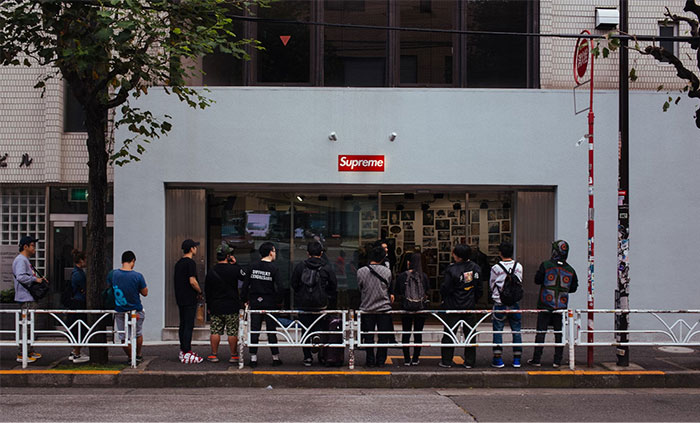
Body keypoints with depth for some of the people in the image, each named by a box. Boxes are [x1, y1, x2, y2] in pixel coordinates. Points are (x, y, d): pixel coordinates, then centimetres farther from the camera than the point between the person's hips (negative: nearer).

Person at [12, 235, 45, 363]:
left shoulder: (26, 260, 20)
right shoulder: (20, 260, -13)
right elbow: (21, 277, -27)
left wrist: (40, 279, 11)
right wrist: (35, 279, -19)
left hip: (30, 298, 11)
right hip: (26, 299, -11)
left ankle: (30, 351, 22)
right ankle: (21, 354, -8)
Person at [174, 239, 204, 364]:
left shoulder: (178, 263, 14)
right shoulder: (190, 262, -14)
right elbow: (192, 281, -20)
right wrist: (200, 292, -5)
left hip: (180, 299, 9)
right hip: (189, 299, -9)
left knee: (183, 325, 14)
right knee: (188, 326, -9)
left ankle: (183, 351, 20)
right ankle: (187, 354, -11)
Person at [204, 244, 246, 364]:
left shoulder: (211, 271, 3)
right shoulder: (234, 269, -11)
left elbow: (207, 291, 9)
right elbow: (245, 278, 4)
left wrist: (209, 306, 18)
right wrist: (236, 264, 5)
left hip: (216, 306, 3)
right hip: (232, 306, -3)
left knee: (215, 331, 7)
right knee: (232, 332, 2)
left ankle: (214, 355, 9)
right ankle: (234, 355, 5)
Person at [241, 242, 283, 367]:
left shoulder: (253, 267, 3)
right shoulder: (273, 268, -8)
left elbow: (245, 285, 4)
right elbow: (278, 287, -11)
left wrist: (246, 299, 13)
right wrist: (279, 301, 2)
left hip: (255, 303, 3)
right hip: (270, 304, -3)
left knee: (254, 331, 5)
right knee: (271, 331, 4)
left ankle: (253, 358, 3)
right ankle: (275, 358, 8)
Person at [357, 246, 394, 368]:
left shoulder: (361, 271, -7)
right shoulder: (387, 271, -6)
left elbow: (359, 289, 2)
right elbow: (389, 288, 6)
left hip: (367, 308, 0)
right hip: (384, 307, 0)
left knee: (368, 336, 8)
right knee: (383, 336, 8)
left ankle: (370, 360, 9)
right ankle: (381, 360, 9)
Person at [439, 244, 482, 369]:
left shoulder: (452, 269, -18)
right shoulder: (476, 268, 0)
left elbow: (445, 288, -15)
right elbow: (479, 287, 7)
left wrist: (444, 299, 5)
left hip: (453, 306, -4)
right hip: (470, 306, 4)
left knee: (449, 334, 6)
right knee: (470, 333, 11)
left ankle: (446, 361, 9)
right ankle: (469, 362, 13)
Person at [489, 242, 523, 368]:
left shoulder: (496, 268, -9)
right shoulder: (519, 267, -1)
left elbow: (491, 285, 4)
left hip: (500, 303, -3)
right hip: (515, 303, 3)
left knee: (498, 331, 5)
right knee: (516, 331, 10)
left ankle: (498, 359, 4)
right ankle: (517, 359, 13)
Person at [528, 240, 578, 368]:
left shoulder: (546, 265, -8)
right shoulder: (570, 270, 1)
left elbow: (537, 280, -2)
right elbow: (574, 288, 9)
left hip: (545, 304, -2)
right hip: (561, 306, 2)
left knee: (541, 332, 3)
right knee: (559, 333, 8)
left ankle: (536, 359, 5)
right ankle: (557, 361, 9)